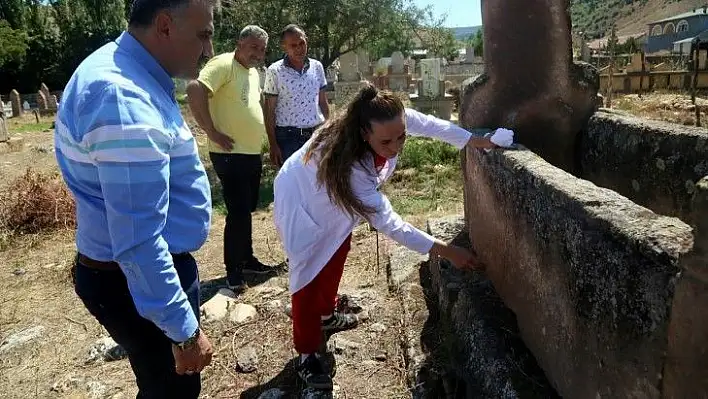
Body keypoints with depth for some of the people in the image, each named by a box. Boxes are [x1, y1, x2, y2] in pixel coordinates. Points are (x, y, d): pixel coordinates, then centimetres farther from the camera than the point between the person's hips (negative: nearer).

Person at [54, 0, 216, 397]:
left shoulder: (122, 72, 6)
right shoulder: (125, 100, -30)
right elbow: (137, 242, -31)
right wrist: (185, 331, -24)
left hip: (142, 270, 10)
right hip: (139, 280, -10)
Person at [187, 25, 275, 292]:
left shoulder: (254, 73, 15)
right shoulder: (224, 64, -13)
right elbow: (194, 90, -27)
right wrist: (212, 132, -24)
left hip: (252, 154, 9)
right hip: (230, 155, -9)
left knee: (246, 210, 17)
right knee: (238, 211, -5)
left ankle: (246, 259, 31)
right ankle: (233, 270, 9)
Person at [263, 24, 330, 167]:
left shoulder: (317, 67, 6)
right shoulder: (274, 71, -5)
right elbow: (269, 111, -4)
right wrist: (273, 145, -7)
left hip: (317, 134, 4)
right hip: (288, 138, -3)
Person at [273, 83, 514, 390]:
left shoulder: (395, 122, -29)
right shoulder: (350, 164, -45)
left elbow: (428, 124, -7)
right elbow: (387, 223, -42)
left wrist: (477, 141, -6)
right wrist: (447, 251, -41)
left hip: (330, 194, 8)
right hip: (300, 197, -8)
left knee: (337, 253, 20)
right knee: (310, 274, -5)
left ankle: (326, 315, 44)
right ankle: (306, 355, 9)